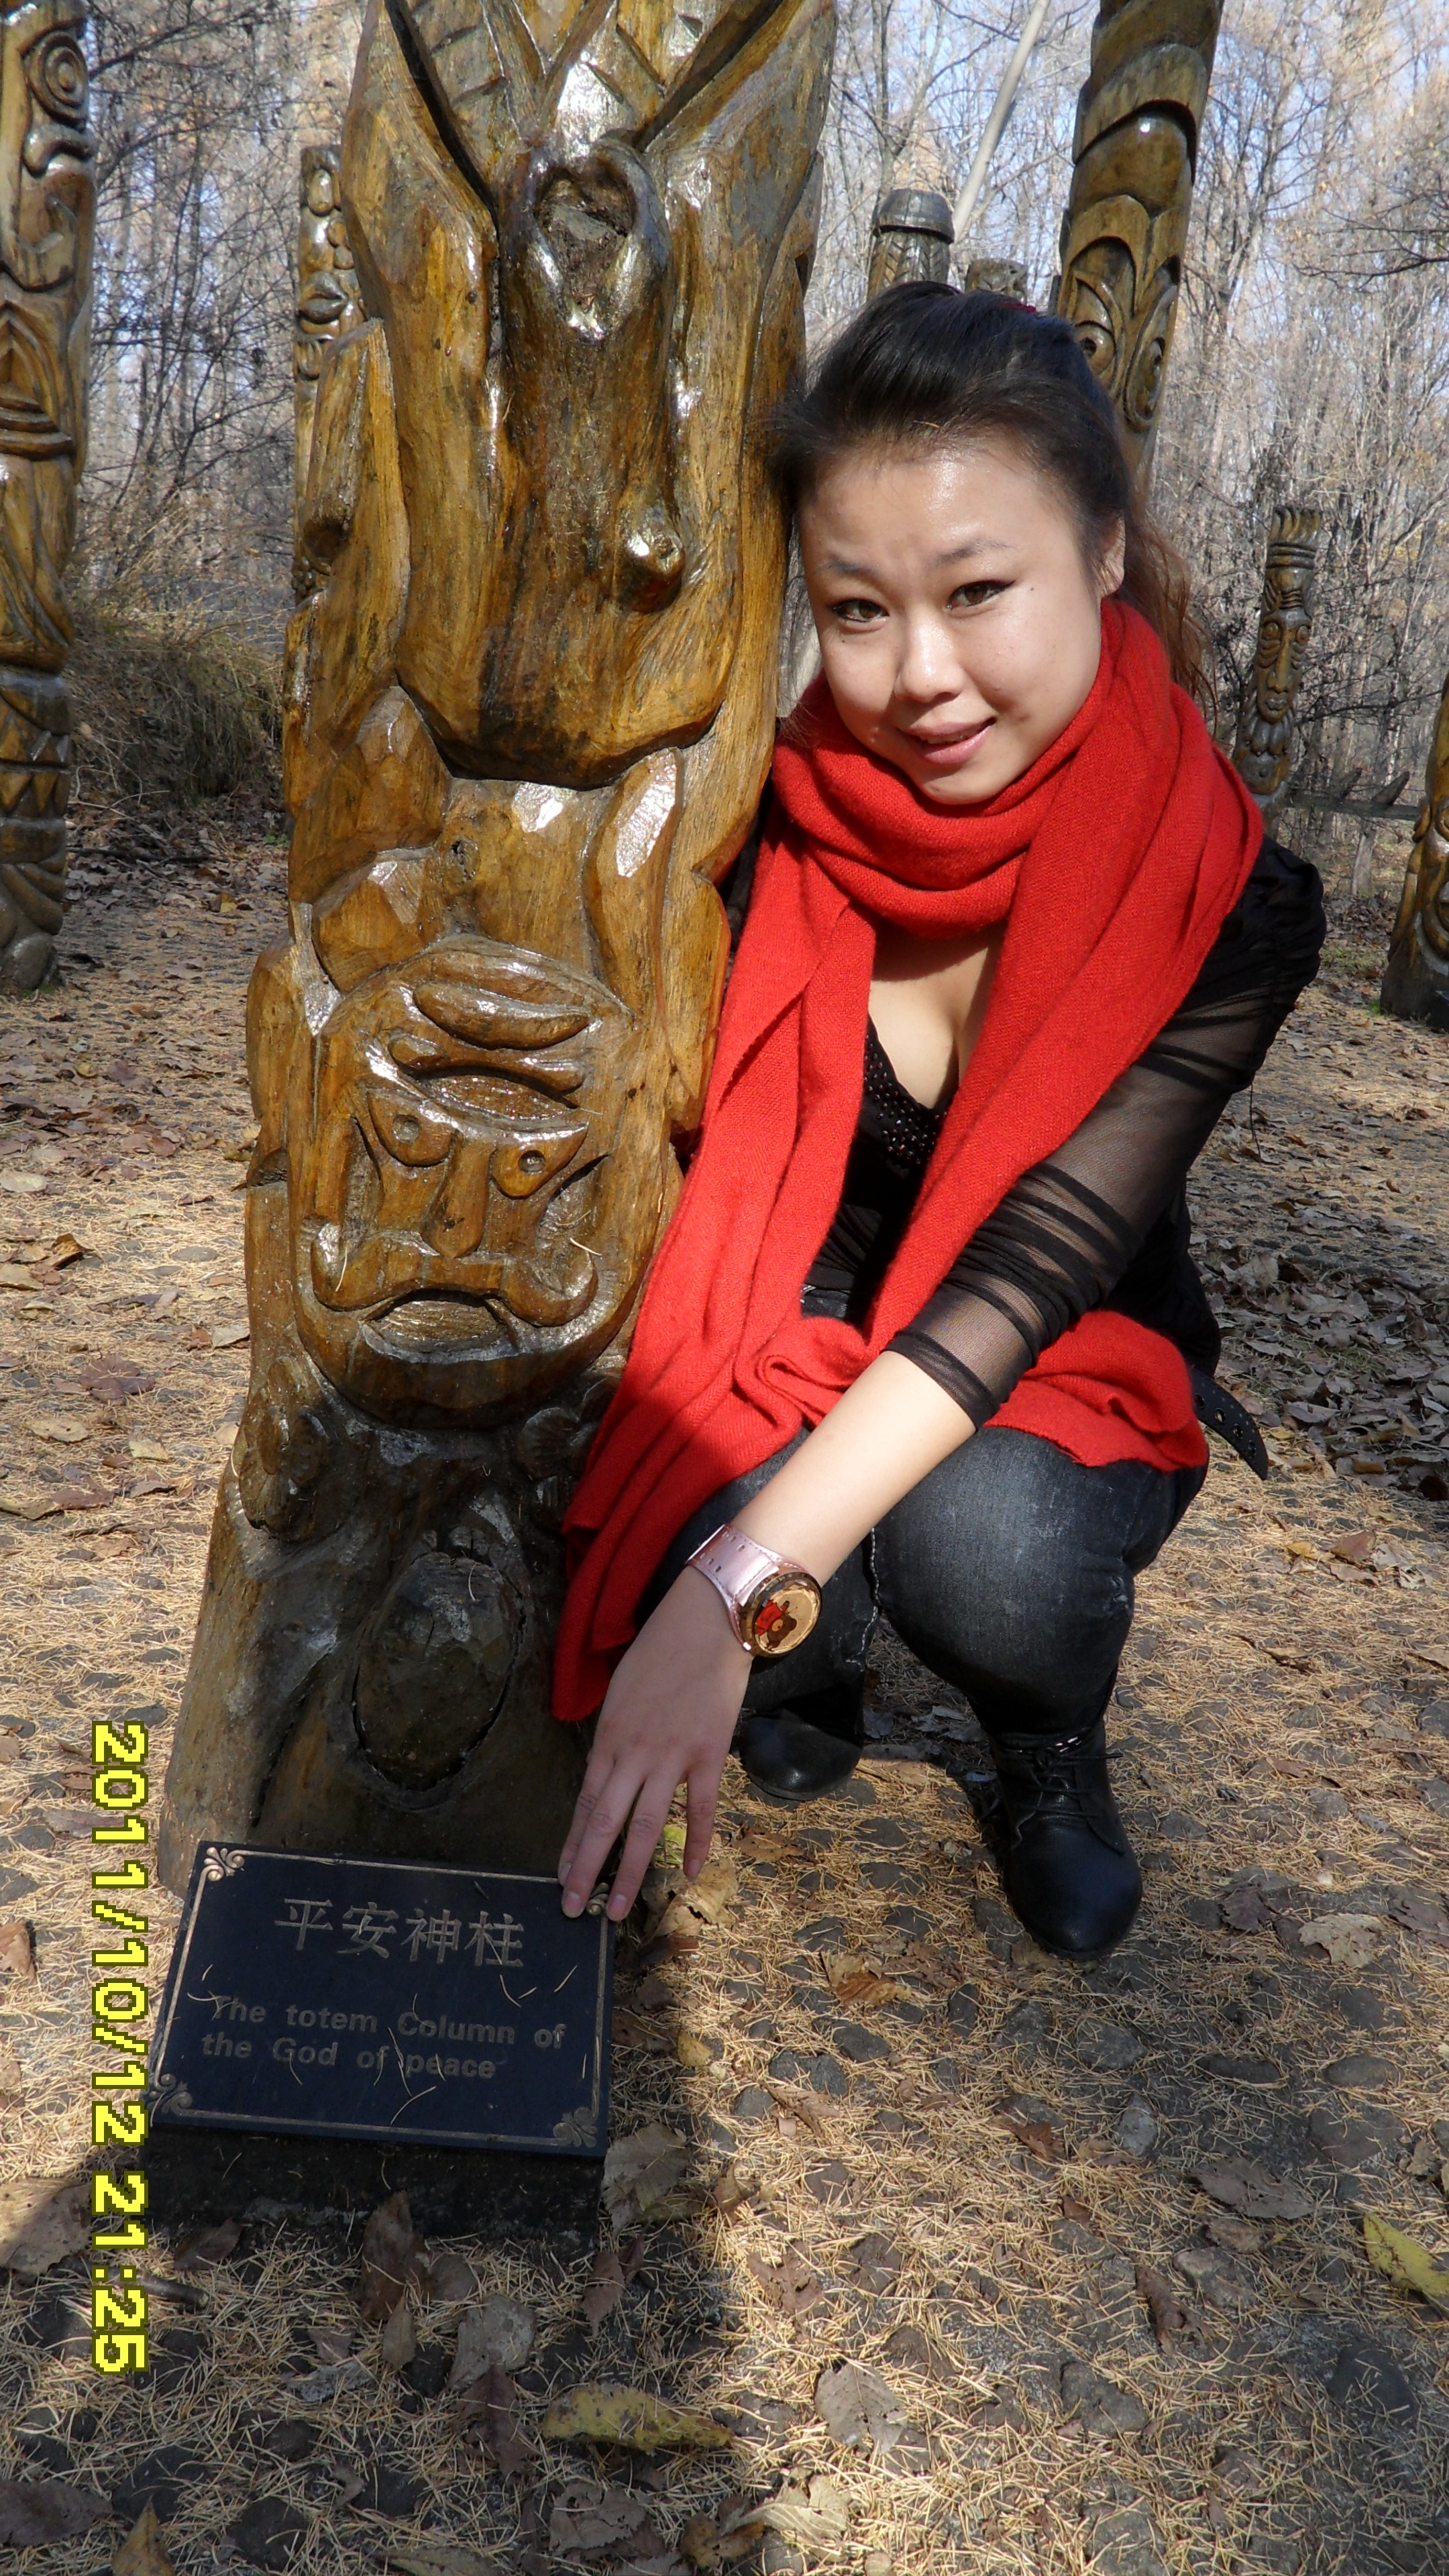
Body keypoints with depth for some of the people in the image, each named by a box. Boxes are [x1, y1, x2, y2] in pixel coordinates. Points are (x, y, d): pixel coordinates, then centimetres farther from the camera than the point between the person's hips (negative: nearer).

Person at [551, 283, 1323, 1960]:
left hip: (1068, 1385, 0)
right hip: (791, 1367, 1)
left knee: (985, 1551, -34)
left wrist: (728, 1590, -38)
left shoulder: (1227, 904, -19)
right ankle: (813, 1687, 9)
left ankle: (1054, 1756, 3)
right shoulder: (781, 833, -15)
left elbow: (1035, 1268, -28)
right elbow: (691, 1162, -11)